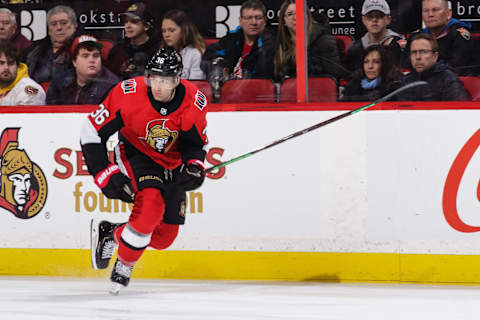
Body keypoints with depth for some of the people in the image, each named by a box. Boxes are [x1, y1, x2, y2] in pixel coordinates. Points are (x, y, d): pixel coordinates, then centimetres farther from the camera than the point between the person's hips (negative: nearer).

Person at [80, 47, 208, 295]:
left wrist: (194, 166, -23)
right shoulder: (128, 95, -29)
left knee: (164, 237, 5)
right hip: (136, 153, -4)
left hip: (172, 162, 4)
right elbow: (92, 134, -20)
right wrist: (106, 175, -26)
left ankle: (109, 234, 30)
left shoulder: (194, 102, -21)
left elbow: (195, 142, -2)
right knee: (151, 204, -31)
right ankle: (124, 264, -8)